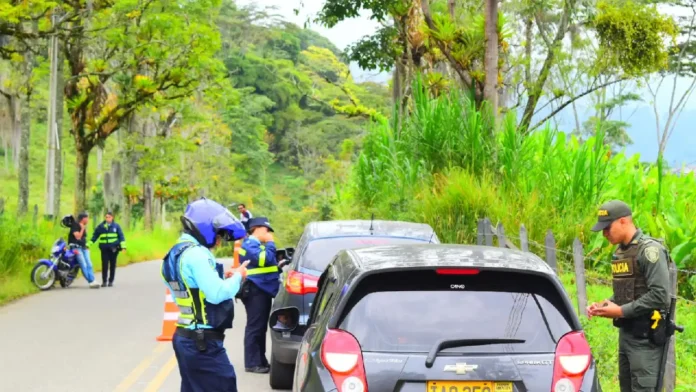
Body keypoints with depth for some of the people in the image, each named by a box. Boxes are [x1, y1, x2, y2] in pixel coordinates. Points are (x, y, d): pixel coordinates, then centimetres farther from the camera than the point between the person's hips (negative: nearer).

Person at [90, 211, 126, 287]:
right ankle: (104, 281, 2)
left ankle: (111, 281, 11)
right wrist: (88, 244, 1)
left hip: (114, 248, 0)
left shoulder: (116, 226, 3)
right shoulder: (100, 226, 6)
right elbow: (94, 236, 9)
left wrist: (123, 246, -6)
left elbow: (121, 236, 3)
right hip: (104, 248, 0)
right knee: (105, 265, -4)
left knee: (112, 265, 4)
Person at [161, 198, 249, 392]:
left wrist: (224, 279, 8)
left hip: (186, 338, 10)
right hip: (203, 342, -10)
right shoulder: (196, 254, -17)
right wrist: (237, 277, -8)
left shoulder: (179, 252, 15)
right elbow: (217, 294, -23)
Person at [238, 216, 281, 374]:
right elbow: (263, 259, -25)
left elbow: (267, 262, 30)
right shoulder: (250, 244, -12)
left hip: (263, 290, 11)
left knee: (261, 327, 14)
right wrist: (270, 243, -14)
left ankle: (260, 361, 19)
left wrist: (278, 265, 13)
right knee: (255, 327, -9)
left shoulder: (257, 244, 21)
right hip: (255, 291, -11)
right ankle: (252, 363, -7)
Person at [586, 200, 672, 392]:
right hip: (625, 332, 9)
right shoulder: (620, 252, 14)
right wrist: (606, 305, 4)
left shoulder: (649, 250, -14)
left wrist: (622, 311, -18)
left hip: (646, 337, -9)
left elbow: (660, 295, -21)